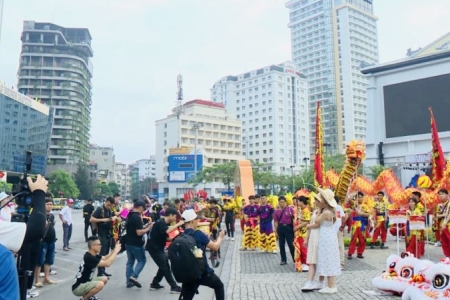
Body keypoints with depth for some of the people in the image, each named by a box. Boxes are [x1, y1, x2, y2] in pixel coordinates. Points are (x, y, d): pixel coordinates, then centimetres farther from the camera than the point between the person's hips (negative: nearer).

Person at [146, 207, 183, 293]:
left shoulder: (164, 223, 12)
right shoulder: (160, 223, -18)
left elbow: (166, 238, 13)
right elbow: (167, 231, -37)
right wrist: (178, 224, -28)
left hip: (158, 248, 10)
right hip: (154, 248, -10)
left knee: (164, 267, 16)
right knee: (165, 267, -6)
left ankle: (154, 284, 26)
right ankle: (174, 287, -2)